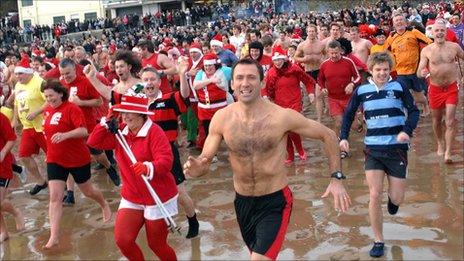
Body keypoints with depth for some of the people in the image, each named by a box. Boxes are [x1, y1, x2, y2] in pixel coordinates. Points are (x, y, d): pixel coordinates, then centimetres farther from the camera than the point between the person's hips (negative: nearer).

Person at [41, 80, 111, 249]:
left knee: (87, 191, 15)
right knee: (55, 197, -6)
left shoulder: (72, 108, -17)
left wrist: (65, 135, -44)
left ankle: (104, 205, 48)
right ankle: (54, 237, -5)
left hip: (78, 159, -5)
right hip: (55, 160, 5)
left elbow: (84, 131, -28)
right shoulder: (47, 110, 4)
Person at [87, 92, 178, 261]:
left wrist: (148, 168, -50)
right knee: (122, 239, -1)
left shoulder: (154, 132, -20)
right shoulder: (120, 131, 1)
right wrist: (108, 121, -8)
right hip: (131, 197, 6)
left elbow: (166, 161, -31)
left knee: (156, 244, 6)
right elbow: (94, 142, 1)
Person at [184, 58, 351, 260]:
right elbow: (204, 161, -4)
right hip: (242, 201, 4)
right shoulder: (221, 118, -11)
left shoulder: (282, 116, -19)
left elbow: (328, 135, -7)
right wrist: (196, 168, -28)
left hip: (275, 201, -4)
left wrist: (336, 178, -13)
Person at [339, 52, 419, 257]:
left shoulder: (399, 87, -3)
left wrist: (407, 130, -20)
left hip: (397, 148, 0)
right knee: (375, 195, -7)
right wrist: (343, 137, -2)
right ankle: (378, 241, 8)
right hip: (373, 150, 1)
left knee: (397, 199, 1)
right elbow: (349, 114, 11)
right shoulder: (361, 91, 1)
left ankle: (392, 196, 41)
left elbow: (414, 111, -2)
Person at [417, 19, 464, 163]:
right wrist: (422, 72, -31)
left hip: (451, 88, -1)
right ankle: (440, 144, 39)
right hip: (435, 89, 1)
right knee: (437, 120, 15)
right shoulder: (426, 51, -5)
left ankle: (448, 152, -7)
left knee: (450, 121, -9)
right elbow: (419, 72, -7)